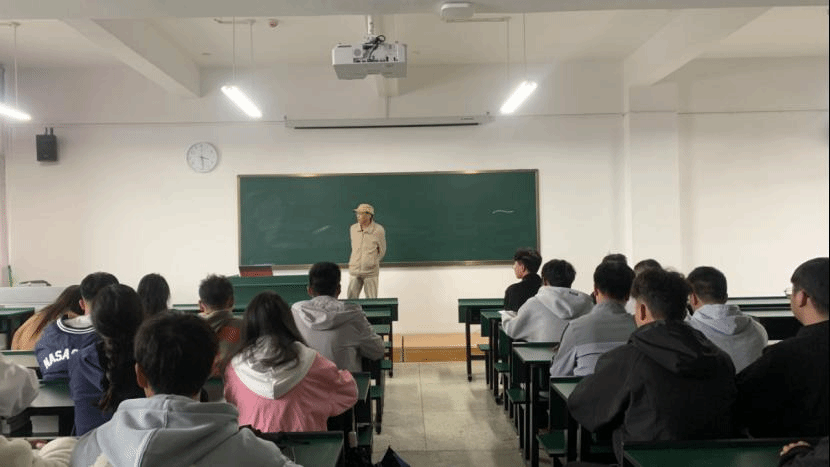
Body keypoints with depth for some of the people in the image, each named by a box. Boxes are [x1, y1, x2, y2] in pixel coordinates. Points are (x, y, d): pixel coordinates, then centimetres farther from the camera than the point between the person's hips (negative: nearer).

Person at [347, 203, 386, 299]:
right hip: (354, 270, 3)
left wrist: (372, 262, 4)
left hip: (370, 272, -3)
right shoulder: (353, 228, 2)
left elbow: (382, 251, 4)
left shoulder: (378, 230, -9)